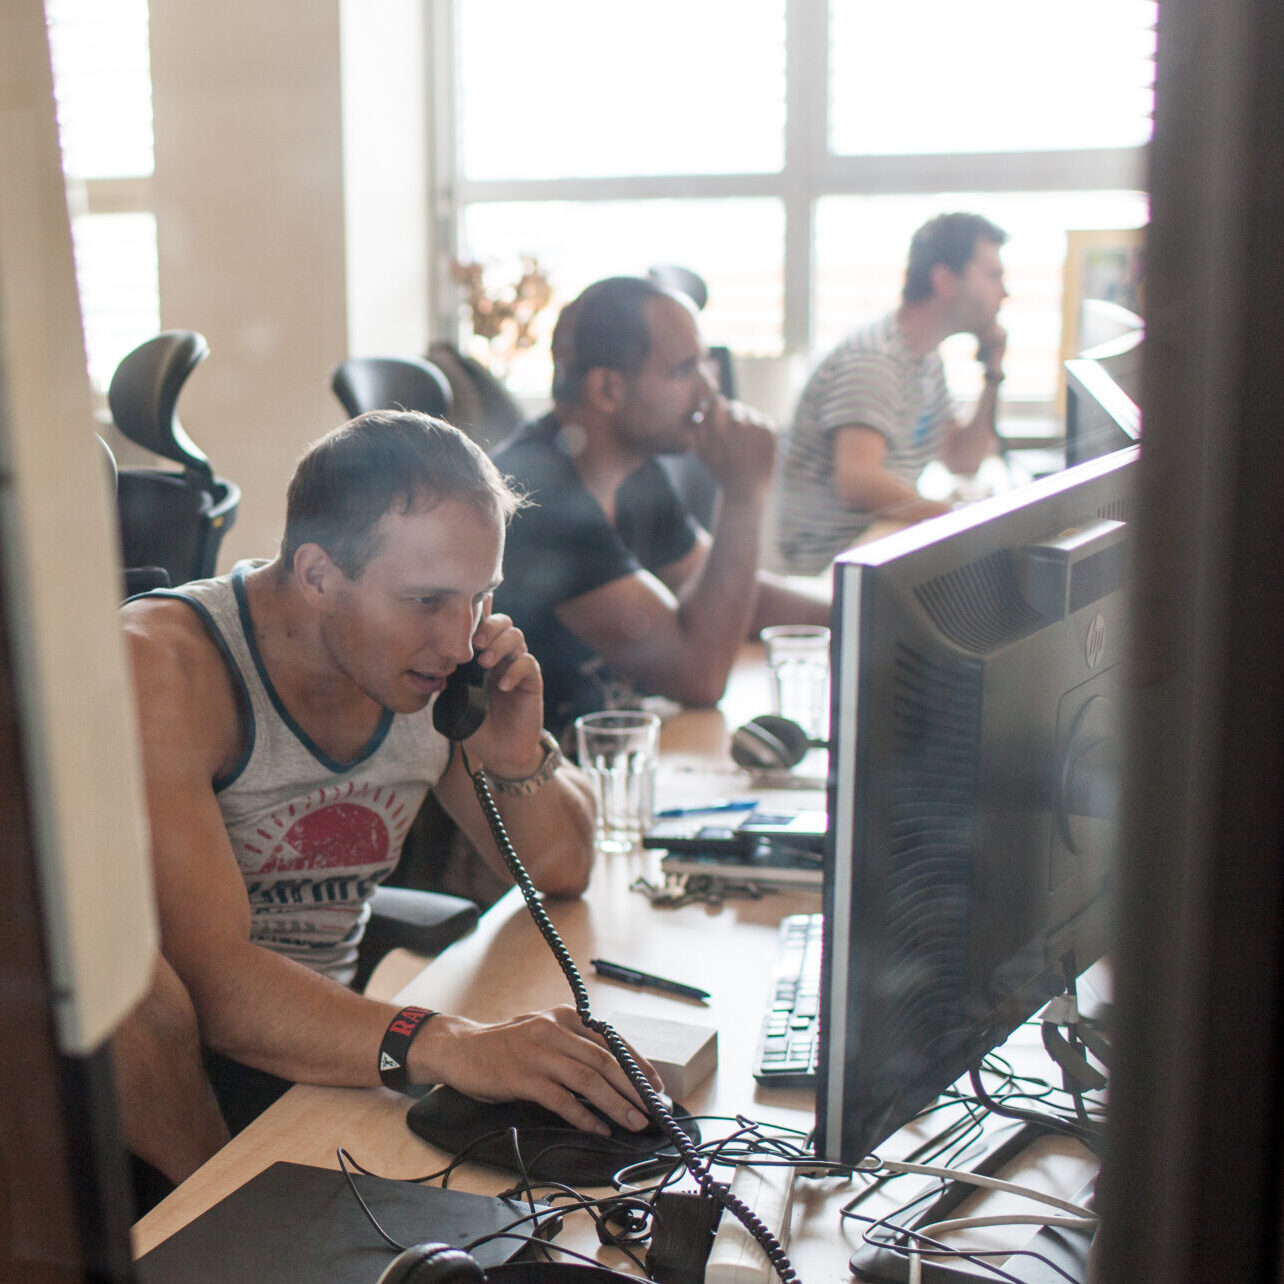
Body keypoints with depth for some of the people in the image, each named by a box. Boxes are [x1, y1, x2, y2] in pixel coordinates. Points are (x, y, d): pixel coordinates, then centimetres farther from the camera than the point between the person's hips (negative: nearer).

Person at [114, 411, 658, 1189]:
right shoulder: (167, 664, -21)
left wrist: (518, 757, -14)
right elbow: (210, 977, -31)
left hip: (335, 1039, 5)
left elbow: (562, 873, 8)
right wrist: (444, 1046, -47)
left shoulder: (434, 668, -3)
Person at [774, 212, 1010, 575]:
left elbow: (962, 460, 21)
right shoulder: (873, 359, -18)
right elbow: (859, 482, -31)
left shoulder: (927, 359, 13)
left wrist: (994, 374, 11)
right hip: (830, 554, -10)